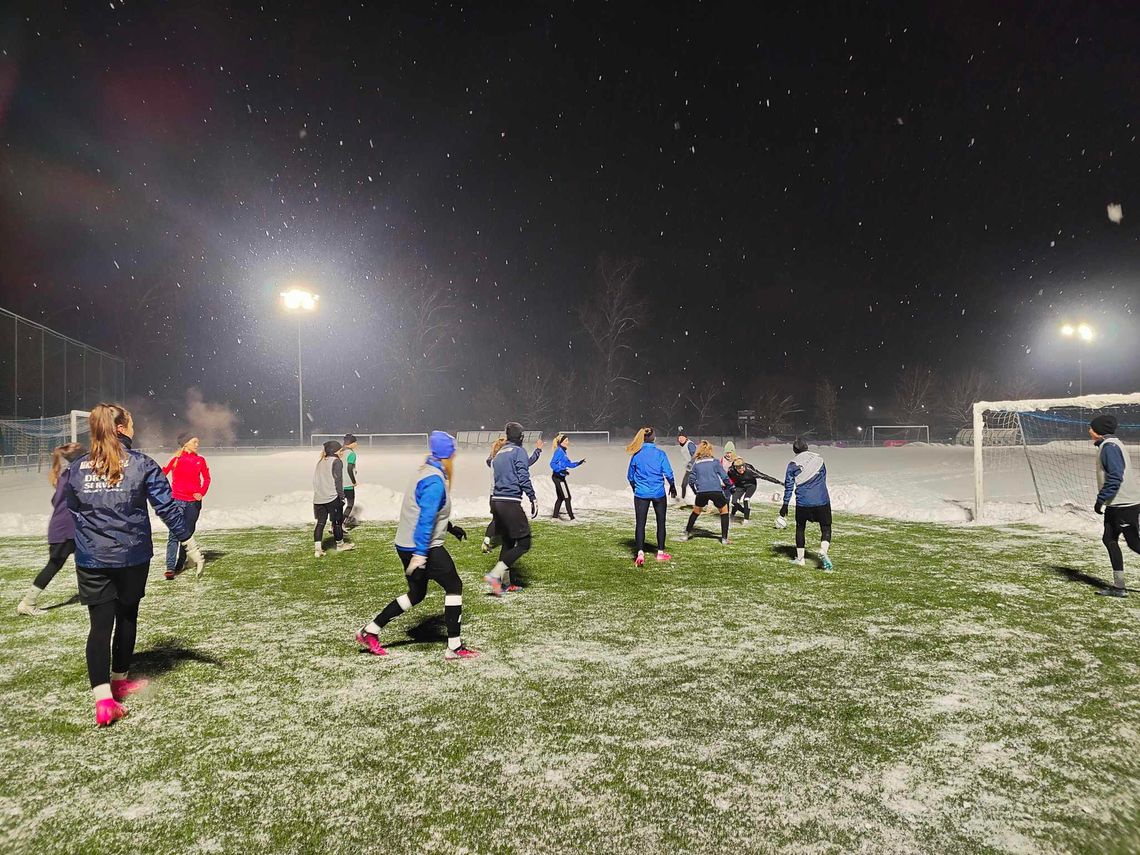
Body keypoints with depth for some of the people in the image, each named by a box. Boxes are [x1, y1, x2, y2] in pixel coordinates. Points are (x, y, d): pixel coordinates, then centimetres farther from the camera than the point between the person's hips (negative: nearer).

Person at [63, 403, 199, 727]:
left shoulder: (76, 469, 2)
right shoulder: (141, 465, -8)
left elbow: (72, 511, 14)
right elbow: (167, 507, -7)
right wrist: (189, 543, 1)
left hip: (91, 560, 2)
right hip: (132, 556, -2)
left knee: (100, 624, 1)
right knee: (126, 617, 16)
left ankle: (103, 698, -10)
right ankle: (119, 680, 32)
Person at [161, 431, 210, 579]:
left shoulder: (200, 460, 5)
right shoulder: (176, 459, -2)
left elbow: (206, 478, 14)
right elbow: (162, 474, 3)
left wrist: (202, 493, 0)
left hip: (194, 502, 3)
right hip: (177, 500, -3)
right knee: (174, 534, -10)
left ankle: (179, 565, 21)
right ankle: (170, 568, -11)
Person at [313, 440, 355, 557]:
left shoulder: (320, 462, 16)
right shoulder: (337, 462, -6)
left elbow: (315, 480, 19)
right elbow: (338, 481, -11)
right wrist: (342, 496, -8)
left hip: (318, 498, 6)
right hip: (332, 497, -6)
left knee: (320, 522, 6)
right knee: (337, 521, 9)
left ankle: (317, 548, -3)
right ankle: (340, 545, 23)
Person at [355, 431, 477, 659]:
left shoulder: (427, 473, 12)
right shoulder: (435, 481, -19)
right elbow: (426, 519, -27)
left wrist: (450, 527, 30)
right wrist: (420, 554, -31)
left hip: (406, 546, 10)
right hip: (425, 548, -10)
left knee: (416, 593, 19)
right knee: (454, 587, 2)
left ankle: (370, 632, 21)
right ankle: (454, 647, 6)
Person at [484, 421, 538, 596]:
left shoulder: (499, 454, 20)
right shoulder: (518, 451, -4)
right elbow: (524, 478, -13)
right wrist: (533, 499, -7)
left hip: (496, 501, 9)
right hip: (511, 503, -9)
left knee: (508, 542, 18)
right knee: (524, 543, -4)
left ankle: (504, 583, 18)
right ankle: (495, 575, -14)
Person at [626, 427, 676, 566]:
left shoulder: (636, 455, -1)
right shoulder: (660, 454, -6)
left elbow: (630, 476, 7)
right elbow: (668, 473, -6)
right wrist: (673, 487, 12)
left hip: (641, 493, 0)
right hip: (658, 493, 0)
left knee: (640, 523, -1)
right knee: (661, 522, 15)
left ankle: (640, 553, -16)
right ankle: (660, 552, 23)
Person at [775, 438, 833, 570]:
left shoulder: (793, 464, 2)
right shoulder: (818, 459, 6)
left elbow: (789, 485, 2)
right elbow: (824, 478, 16)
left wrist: (785, 504, 6)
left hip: (803, 502, 0)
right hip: (822, 500, 0)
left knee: (800, 528, 18)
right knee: (826, 528, 8)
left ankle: (800, 558, 20)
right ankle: (823, 551, -19)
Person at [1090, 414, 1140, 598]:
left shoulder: (1109, 446, -16)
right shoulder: (1108, 445, 15)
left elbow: (1115, 477, -24)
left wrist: (1101, 499, -20)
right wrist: (1104, 500, 20)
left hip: (1125, 504, -10)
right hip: (1115, 504, 10)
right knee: (1109, 540, 9)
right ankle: (1118, 586, 12)